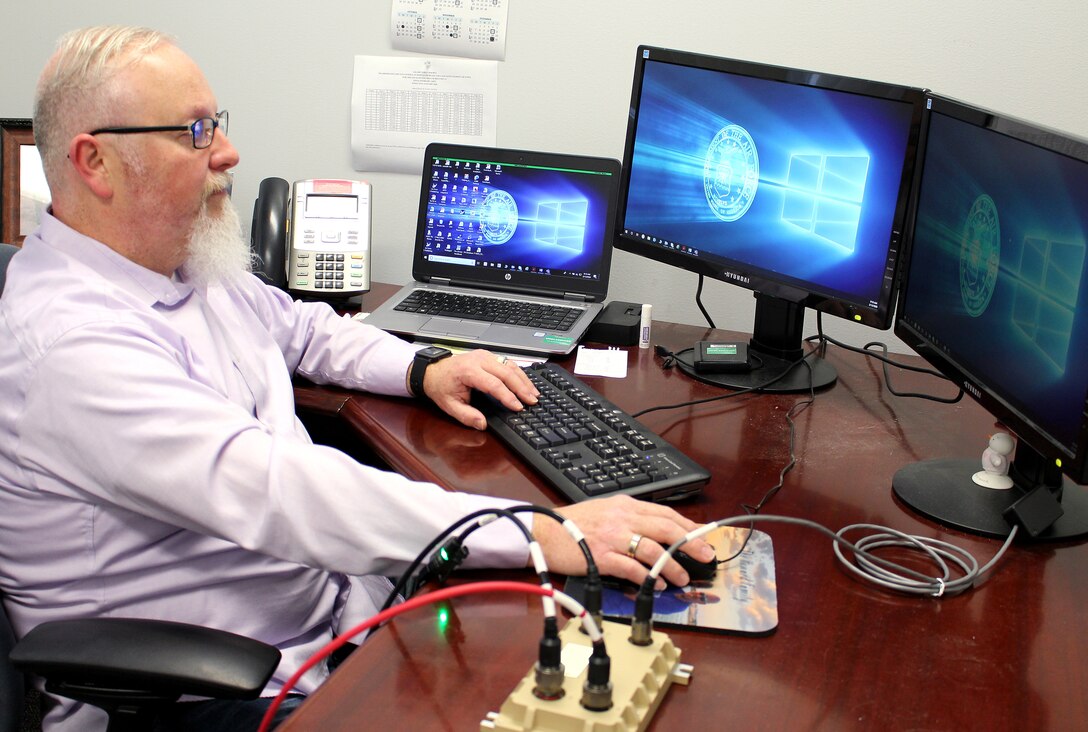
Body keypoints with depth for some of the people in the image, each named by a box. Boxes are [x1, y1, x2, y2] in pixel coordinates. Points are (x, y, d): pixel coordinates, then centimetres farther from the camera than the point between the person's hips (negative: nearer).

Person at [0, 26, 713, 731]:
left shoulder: (184, 265, 7)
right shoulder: (70, 342, -24)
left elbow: (300, 326, 26)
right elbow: (271, 488, -35)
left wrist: (423, 368, 7)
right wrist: (542, 534, -37)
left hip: (334, 589, 9)